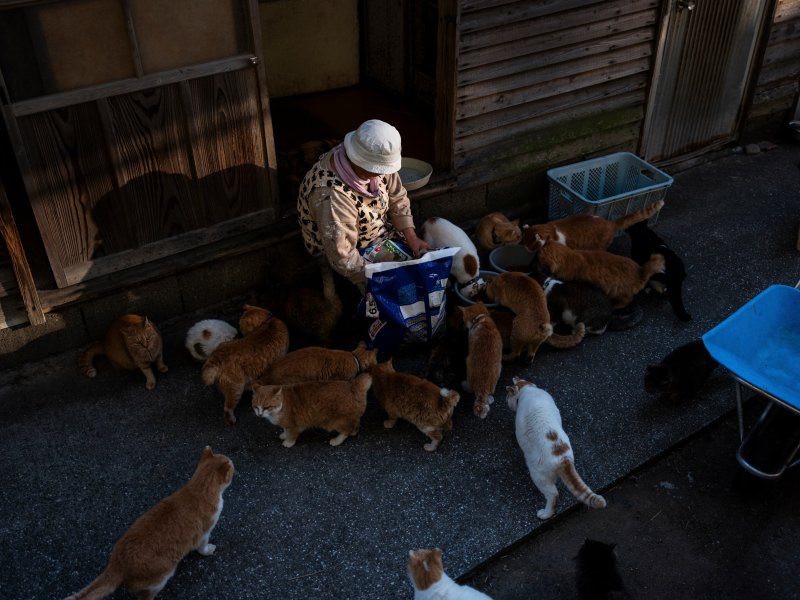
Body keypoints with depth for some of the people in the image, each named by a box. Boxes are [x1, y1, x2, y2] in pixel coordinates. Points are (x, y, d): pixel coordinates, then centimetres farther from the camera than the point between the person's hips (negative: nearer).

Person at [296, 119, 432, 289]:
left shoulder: (377, 160, -19)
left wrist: (412, 238, -12)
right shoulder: (332, 196, -41)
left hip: (379, 228, 7)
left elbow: (398, 199, -2)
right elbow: (343, 259, -36)